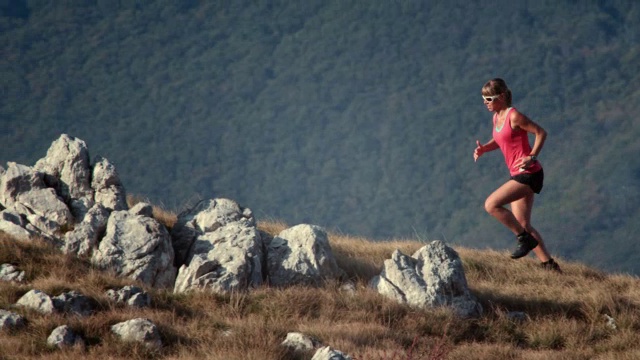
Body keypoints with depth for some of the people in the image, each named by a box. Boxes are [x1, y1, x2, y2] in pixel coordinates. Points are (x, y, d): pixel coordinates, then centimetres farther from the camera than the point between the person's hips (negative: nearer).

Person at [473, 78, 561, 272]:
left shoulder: (514, 116, -14)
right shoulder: (496, 117, 11)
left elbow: (541, 132, -13)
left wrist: (532, 157, -20)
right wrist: (483, 148, 7)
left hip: (528, 174, -10)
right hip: (518, 175, 10)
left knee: (491, 205, -19)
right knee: (522, 225, 9)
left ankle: (525, 239, -7)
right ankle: (549, 265, 14)